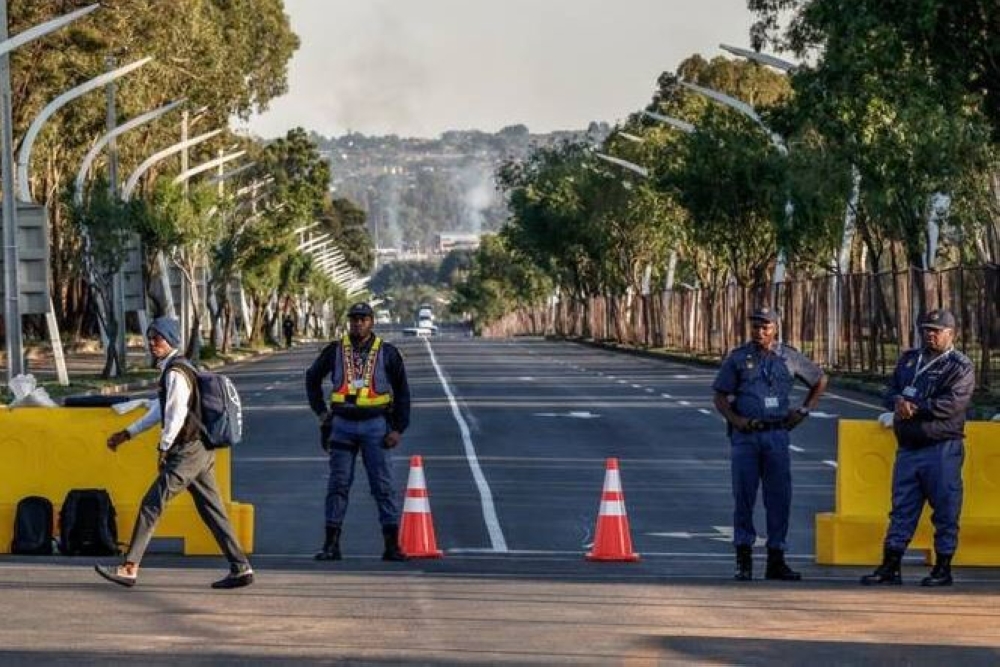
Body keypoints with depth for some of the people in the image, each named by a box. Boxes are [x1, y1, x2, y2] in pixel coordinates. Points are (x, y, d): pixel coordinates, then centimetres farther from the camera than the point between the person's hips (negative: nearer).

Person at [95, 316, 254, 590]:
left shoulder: (175, 373, -14)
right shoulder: (176, 370, 18)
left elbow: (176, 415, -19)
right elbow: (159, 411, 27)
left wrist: (163, 447, -10)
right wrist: (127, 434, 30)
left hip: (187, 452, -10)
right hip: (201, 452, 10)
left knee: (152, 504, -8)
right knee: (212, 510, 11)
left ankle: (130, 568, -7)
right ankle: (241, 568, 10)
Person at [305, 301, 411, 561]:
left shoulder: (387, 353, 1)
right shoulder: (335, 351, 5)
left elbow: (402, 392, 4)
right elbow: (312, 378, 20)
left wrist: (398, 429, -4)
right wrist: (321, 412, 11)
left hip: (375, 425, -2)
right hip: (342, 423, 2)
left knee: (383, 485, -1)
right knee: (338, 484, 2)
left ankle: (392, 545, 1)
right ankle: (331, 544, 5)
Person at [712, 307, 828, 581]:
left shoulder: (789, 357, 8)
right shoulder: (738, 358, 6)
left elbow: (820, 380, 22)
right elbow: (720, 396, 5)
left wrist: (803, 410, 12)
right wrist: (735, 419, -11)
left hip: (777, 434, 1)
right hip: (745, 435, -1)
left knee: (779, 498, 1)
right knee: (743, 497, -2)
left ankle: (776, 560, 7)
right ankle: (744, 558, 3)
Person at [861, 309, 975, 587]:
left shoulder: (960, 366, -3)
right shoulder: (908, 359, 17)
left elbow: (953, 403, -17)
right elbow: (890, 392, 15)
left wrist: (915, 407, -16)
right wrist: (899, 402, -9)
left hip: (943, 447, -6)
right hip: (908, 447, 6)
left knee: (945, 510, -1)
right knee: (901, 507, 7)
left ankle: (943, 567, 7)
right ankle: (891, 565, 10)